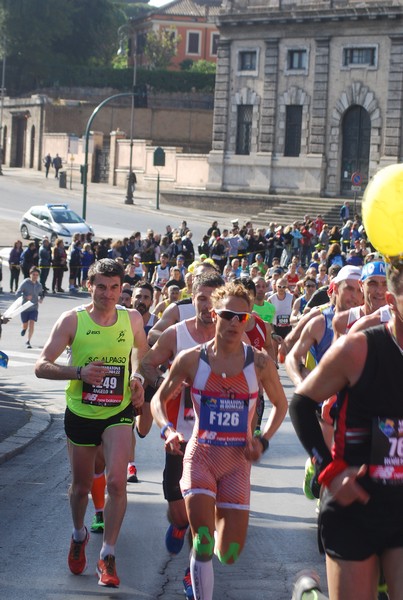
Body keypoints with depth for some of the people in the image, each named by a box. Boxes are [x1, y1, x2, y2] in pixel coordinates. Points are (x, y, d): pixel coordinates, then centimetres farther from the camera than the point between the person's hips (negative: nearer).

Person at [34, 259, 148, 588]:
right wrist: (80, 372, -30)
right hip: (80, 414, 0)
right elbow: (42, 366, -15)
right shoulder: (72, 320, -12)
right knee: (82, 485, 16)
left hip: (118, 414, 0)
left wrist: (138, 378, -1)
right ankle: (79, 536, 46)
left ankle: (108, 555, -4)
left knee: (116, 482, -17)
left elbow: (143, 354, 19)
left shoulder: (132, 319, -3)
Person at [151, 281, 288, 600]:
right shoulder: (191, 359, -5)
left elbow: (280, 404, 11)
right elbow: (159, 399, 8)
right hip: (200, 454, -1)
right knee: (203, 544, -17)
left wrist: (263, 441, -3)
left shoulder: (259, 362, -5)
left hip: (238, 460, 1)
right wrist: (168, 430, -11)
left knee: (229, 555, 2)